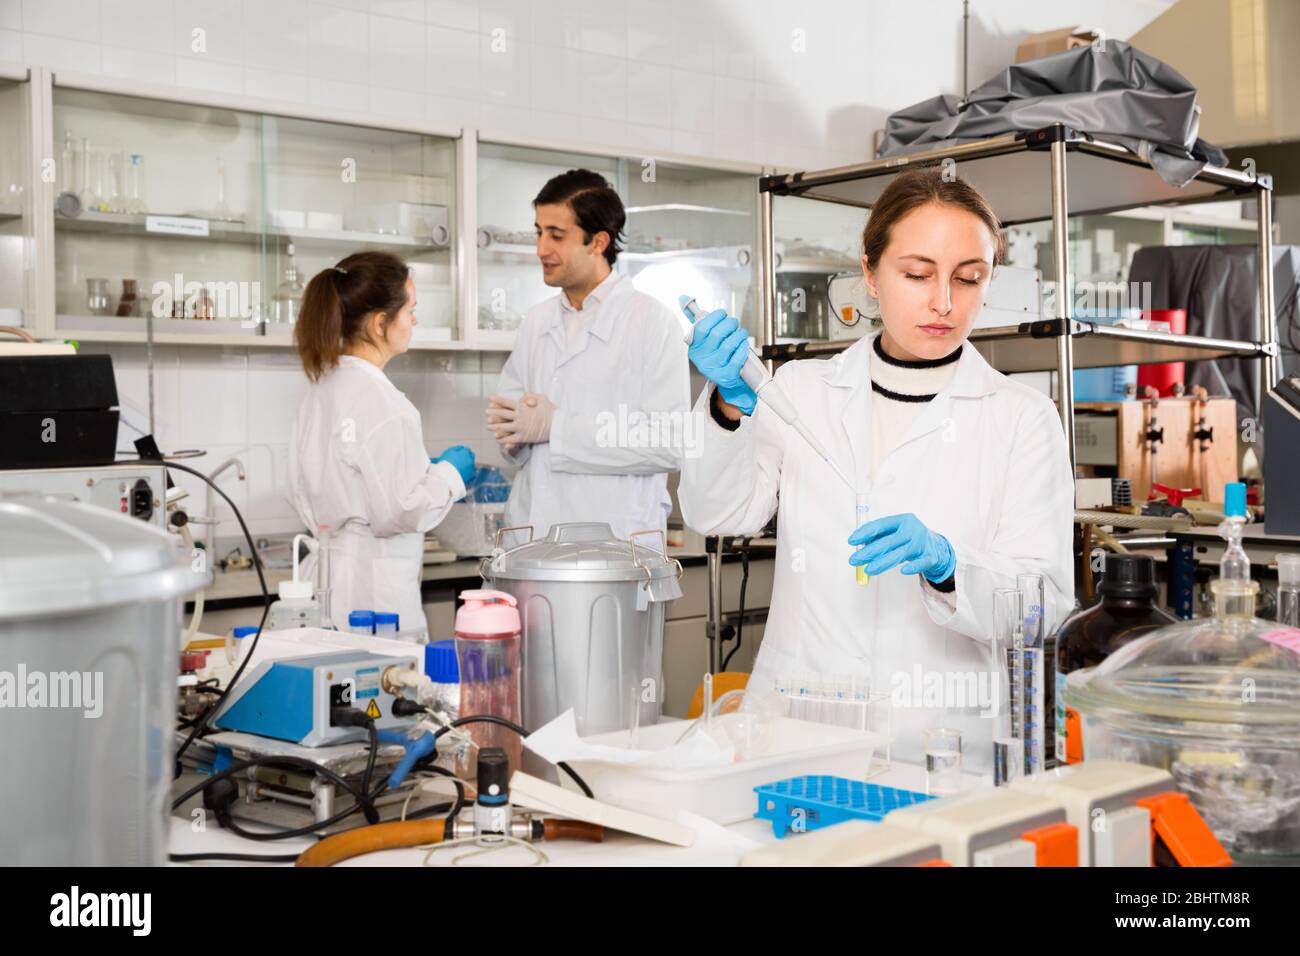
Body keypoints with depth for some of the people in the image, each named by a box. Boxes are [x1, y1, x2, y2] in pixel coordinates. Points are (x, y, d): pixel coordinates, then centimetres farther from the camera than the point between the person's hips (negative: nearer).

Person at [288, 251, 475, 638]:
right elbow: (398, 512, -19)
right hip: (372, 588, -9)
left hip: (328, 568, 9)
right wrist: (450, 474, -2)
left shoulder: (323, 386, 8)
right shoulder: (378, 400, -18)